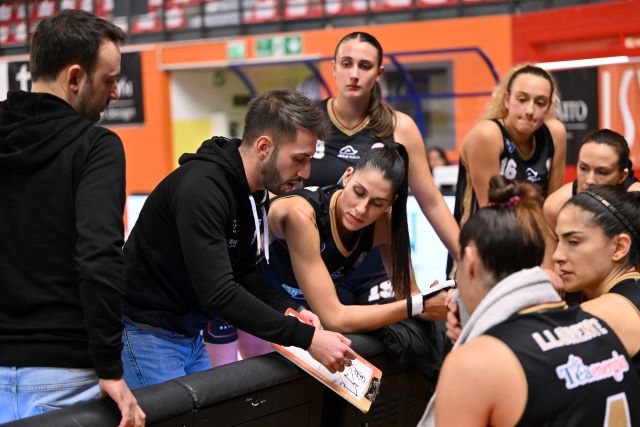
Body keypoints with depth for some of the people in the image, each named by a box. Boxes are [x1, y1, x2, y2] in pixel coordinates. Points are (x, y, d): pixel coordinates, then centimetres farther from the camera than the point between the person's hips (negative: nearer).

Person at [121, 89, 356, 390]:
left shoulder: (255, 194, 4)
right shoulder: (201, 188, -27)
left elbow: (243, 275, 11)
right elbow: (218, 293, -32)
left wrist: (290, 310, -8)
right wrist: (305, 337, -31)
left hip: (190, 334, 9)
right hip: (145, 332, -9)